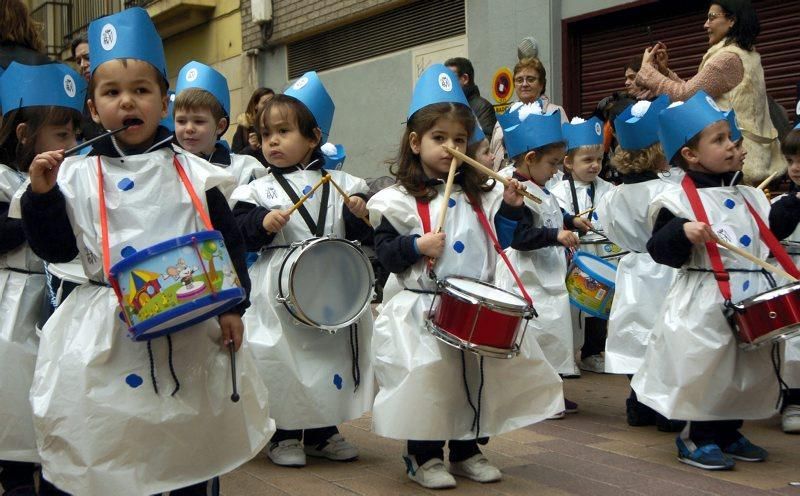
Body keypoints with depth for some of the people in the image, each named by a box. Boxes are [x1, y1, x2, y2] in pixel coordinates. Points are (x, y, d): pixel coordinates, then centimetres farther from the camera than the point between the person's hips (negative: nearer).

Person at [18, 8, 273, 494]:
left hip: (192, 326, 0)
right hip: (106, 333, 0)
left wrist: (233, 306, -3)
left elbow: (229, 240, 4)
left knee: (197, 453, 12)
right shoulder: (78, 176, 3)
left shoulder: (192, 173, 3)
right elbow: (55, 249, 5)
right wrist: (42, 195, -7)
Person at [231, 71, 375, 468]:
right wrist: (263, 223, -20)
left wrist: (360, 215, -13)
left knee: (332, 355, 11)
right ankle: (284, 434, 21)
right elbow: (237, 233, -3)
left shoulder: (340, 184, 6)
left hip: (330, 289, 2)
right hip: (279, 293, -2)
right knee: (281, 360, 2)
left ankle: (322, 432, 29)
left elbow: (361, 235, 7)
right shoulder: (258, 190, 2)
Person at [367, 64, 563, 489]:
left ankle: (467, 450, 29)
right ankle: (424, 457, 15)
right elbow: (384, 253, -7)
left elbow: (499, 241, 13)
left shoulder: (480, 194, 10)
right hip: (421, 309, -5)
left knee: (479, 377, 11)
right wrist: (417, 246, -23)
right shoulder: (399, 199, -5)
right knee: (429, 381, -4)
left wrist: (511, 208, -2)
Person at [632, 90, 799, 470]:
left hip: (752, 296, 7)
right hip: (705, 304, -7)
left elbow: (770, 233, 21)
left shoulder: (747, 196, 10)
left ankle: (727, 433, 32)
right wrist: (682, 232, -31)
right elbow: (661, 251, -14)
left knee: (748, 371, 15)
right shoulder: (677, 200, -10)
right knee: (704, 372, -2)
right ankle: (697, 439, 17)